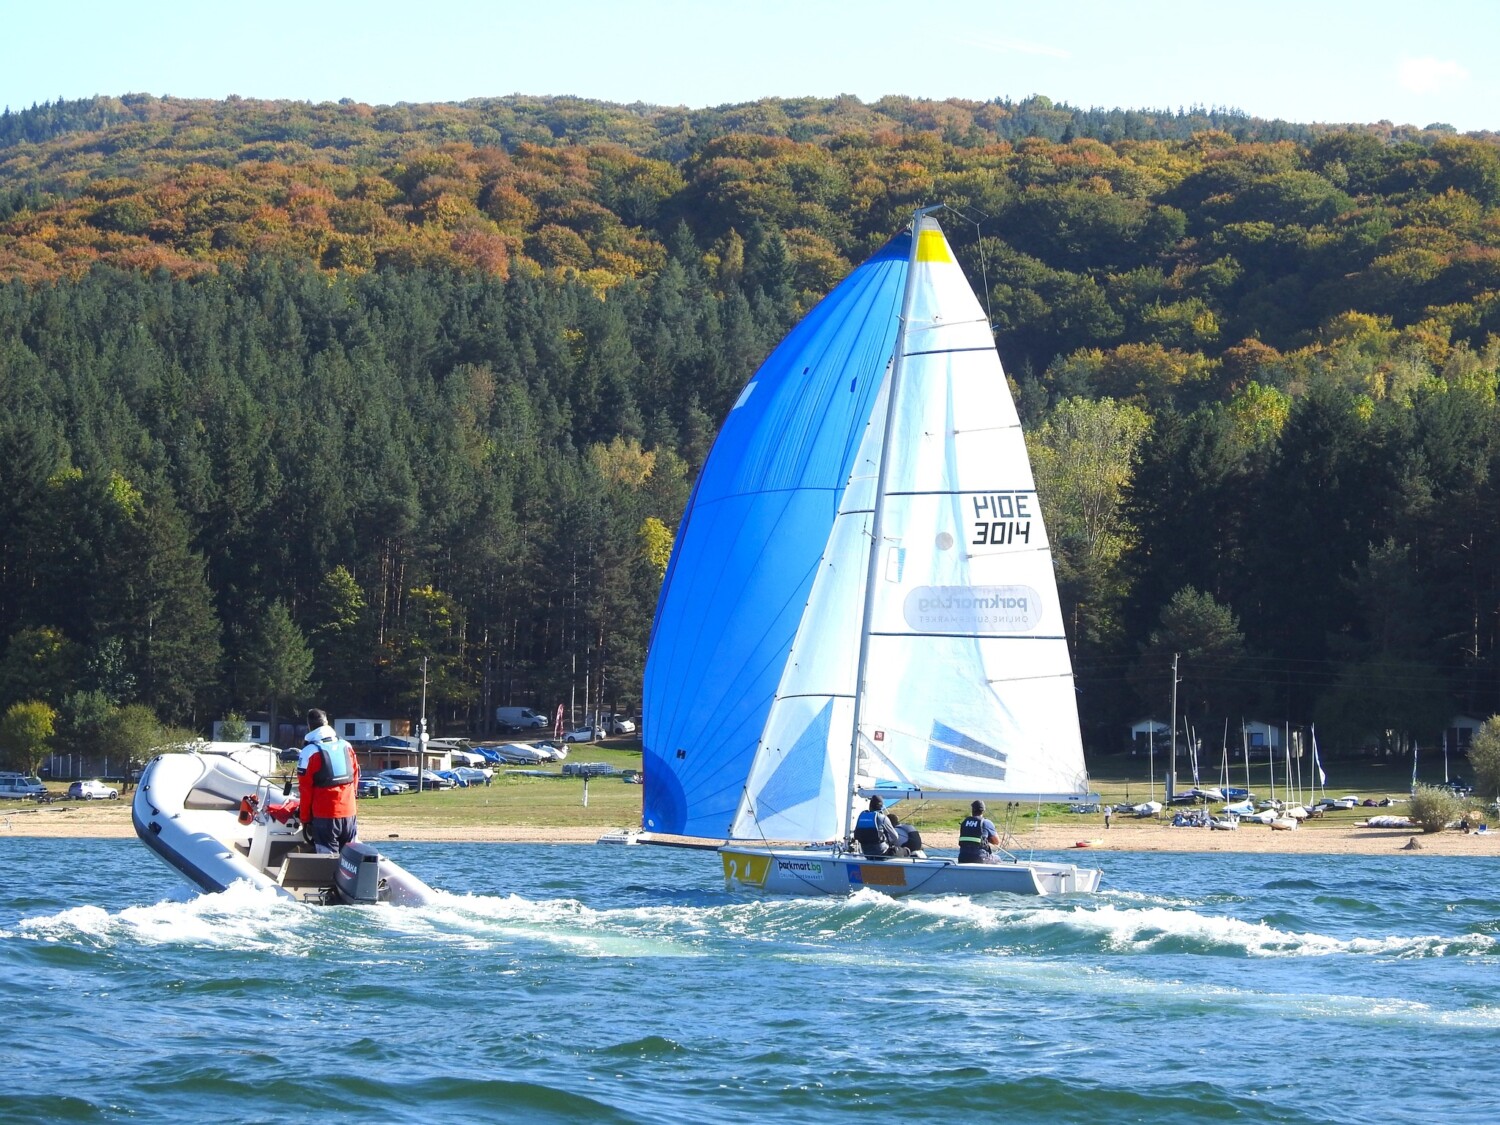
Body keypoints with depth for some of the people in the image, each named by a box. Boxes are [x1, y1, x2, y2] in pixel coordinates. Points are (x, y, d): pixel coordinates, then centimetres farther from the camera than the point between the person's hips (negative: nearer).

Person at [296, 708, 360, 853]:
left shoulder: (310, 752, -8)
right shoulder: (346, 747, 7)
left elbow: (305, 790, -6)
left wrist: (305, 819, 1)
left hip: (324, 817, -5)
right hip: (349, 814, 5)